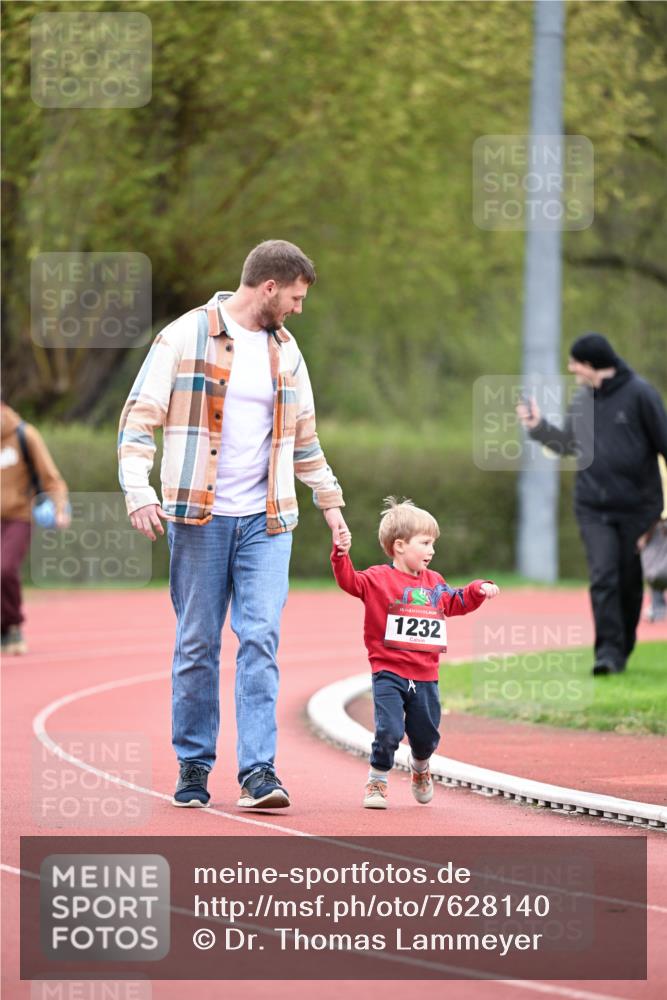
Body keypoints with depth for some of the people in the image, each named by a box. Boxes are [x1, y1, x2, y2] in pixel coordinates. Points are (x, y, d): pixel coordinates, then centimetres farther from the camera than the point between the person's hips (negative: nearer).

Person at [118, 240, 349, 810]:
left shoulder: (286, 352, 14)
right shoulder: (184, 338, -2)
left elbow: (304, 437, 27)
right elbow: (140, 418, -4)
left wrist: (330, 501, 28)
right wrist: (139, 492, -16)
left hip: (266, 520, 3)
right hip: (199, 517, -3)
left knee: (261, 640, -8)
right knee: (197, 645, 2)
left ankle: (258, 772, -11)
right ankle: (194, 766, 14)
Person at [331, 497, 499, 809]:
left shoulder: (434, 583, 14)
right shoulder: (378, 579, -4)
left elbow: (456, 603, 29)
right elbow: (349, 581, -18)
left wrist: (479, 590, 15)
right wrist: (341, 555, -34)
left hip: (425, 676, 5)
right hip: (389, 674, -5)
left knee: (426, 735, 13)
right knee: (389, 731, -17)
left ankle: (420, 767, 46)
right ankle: (377, 782, 4)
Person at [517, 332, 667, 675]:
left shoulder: (639, 395, -8)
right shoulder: (581, 401, 7)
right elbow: (568, 444, 19)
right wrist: (538, 426, 4)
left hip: (636, 506, -3)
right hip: (593, 507, 3)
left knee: (630, 580, 7)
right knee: (603, 576, -10)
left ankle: (623, 648, 22)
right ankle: (609, 650, -11)